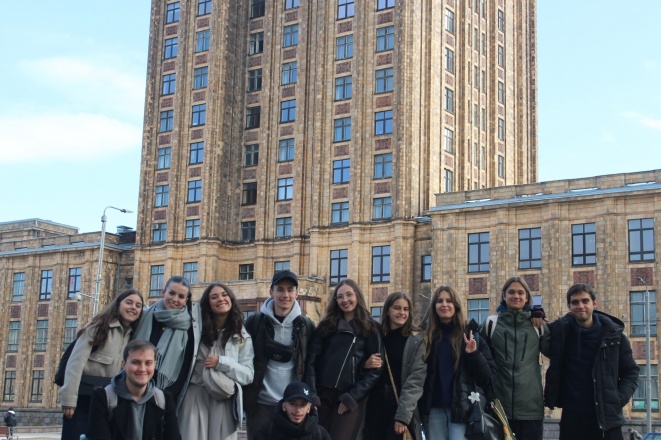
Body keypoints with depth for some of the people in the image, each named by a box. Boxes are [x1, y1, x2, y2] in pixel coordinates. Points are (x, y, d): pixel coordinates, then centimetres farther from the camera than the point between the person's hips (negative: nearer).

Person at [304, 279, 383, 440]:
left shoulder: (370, 329, 5)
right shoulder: (326, 325, 11)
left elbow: (375, 369, 0)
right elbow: (311, 360, 4)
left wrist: (353, 397, -8)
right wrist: (311, 394, -7)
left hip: (350, 399, -2)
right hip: (322, 395, 2)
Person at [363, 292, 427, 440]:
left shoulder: (416, 341, 0)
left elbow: (416, 379, -8)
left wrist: (403, 415, -17)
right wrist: (366, 365, -5)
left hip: (403, 407, -3)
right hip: (376, 405, 3)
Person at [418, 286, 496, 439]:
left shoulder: (471, 335, 4)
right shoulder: (427, 337, 8)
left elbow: (489, 376, -1)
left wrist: (474, 354, -16)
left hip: (464, 409, -2)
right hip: (434, 410, 2)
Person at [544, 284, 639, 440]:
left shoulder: (614, 334, 0)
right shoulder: (559, 330, 1)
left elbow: (631, 372, 8)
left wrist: (620, 398, -7)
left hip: (608, 417, 0)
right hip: (572, 417, 1)